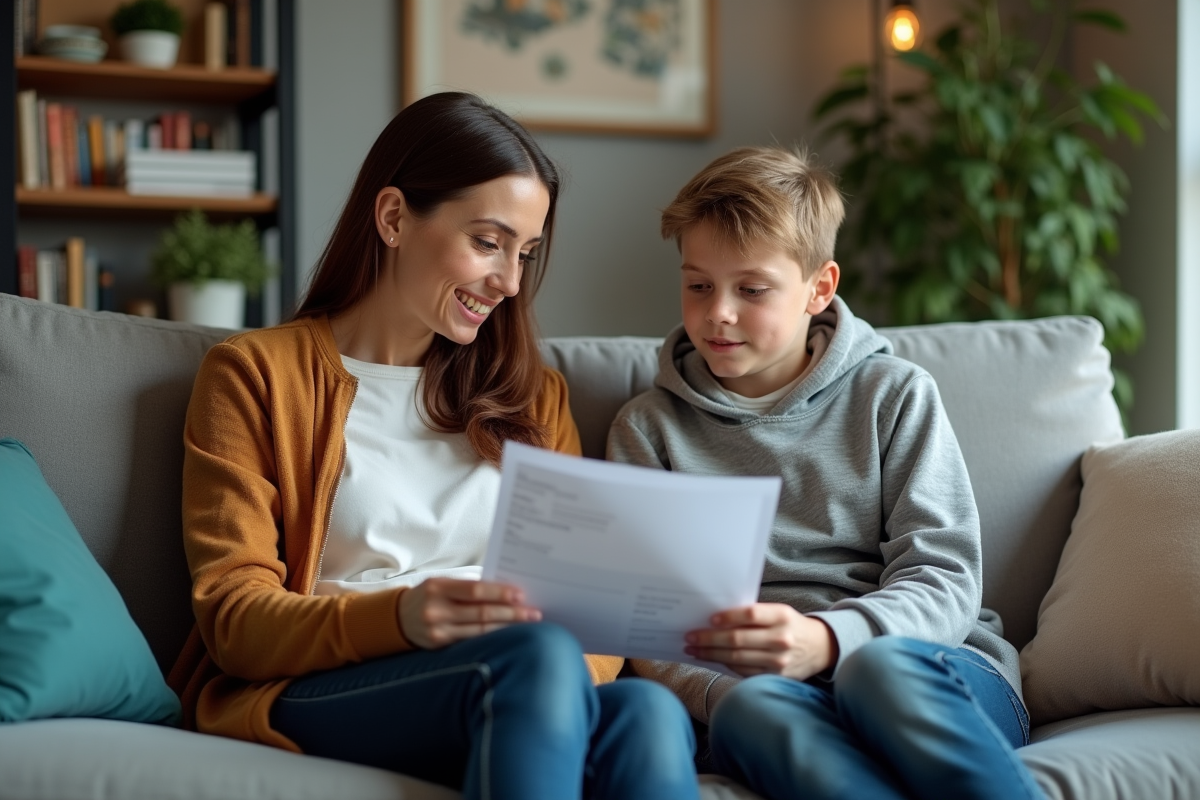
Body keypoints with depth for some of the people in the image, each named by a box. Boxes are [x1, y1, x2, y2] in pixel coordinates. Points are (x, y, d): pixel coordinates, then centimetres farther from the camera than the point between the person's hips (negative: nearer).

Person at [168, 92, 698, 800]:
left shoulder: (531, 393, 23)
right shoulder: (255, 374, 9)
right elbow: (232, 615, 0)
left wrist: (582, 667, -13)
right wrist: (400, 618, -21)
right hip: (317, 692, -3)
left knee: (648, 714, -34)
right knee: (538, 655, -36)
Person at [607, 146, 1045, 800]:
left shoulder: (894, 395, 12)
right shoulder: (649, 427, 14)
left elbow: (944, 580, 2)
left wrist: (826, 641, -20)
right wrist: (719, 692, -19)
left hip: (942, 684, 0)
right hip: (770, 690, 0)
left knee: (881, 666, -37)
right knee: (753, 708, -37)